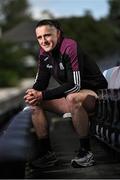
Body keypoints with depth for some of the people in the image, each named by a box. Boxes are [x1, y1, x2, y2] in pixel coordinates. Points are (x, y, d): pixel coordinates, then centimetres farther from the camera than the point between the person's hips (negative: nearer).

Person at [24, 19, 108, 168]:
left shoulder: (70, 47, -23)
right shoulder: (44, 53, 2)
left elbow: (75, 85, -30)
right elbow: (41, 81, 5)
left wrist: (43, 95, -31)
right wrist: (33, 93, -20)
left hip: (95, 93, -8)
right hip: (69, 97, 8)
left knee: (72, 98, -40)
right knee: (34, 103, -3)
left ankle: (86, 152, -28)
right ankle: (46, 152, 0)